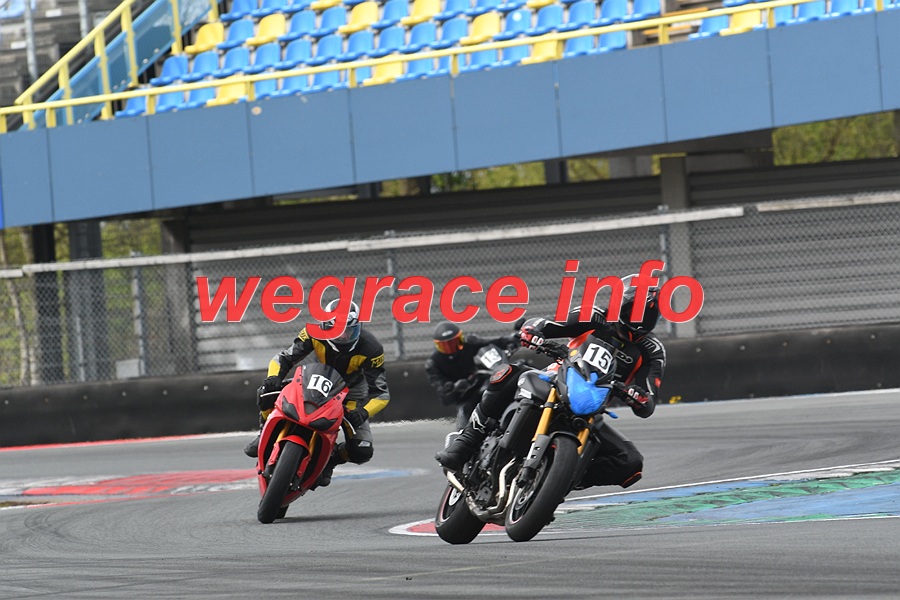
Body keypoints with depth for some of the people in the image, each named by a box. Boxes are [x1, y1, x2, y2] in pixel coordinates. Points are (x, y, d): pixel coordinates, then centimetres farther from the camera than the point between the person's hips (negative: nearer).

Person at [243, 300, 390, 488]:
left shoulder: (370, 349, -31)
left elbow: (381, 393, -27)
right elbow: (284, 358, -19)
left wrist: (363, 413, -47)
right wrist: (273, 377, -42)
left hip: (352, 390, -1)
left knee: (362, 451, -21)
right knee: (267, 393, -23)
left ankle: (329, 459, 12)